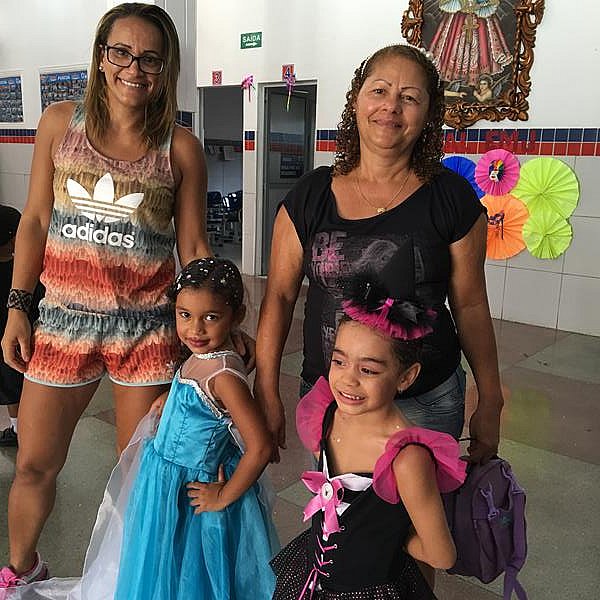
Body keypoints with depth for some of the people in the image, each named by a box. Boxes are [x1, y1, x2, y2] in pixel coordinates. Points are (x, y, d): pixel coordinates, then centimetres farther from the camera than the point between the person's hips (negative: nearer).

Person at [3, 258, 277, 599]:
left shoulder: (224, 375, -31)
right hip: (168, 480, 8)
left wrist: (224, 497, -21)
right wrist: (170, 399, 2)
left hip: (190, 493, -8)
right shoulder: (202, 357, -5)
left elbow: (260, 447, -32)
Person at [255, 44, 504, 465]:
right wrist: (267, 393, -2)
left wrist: (491, 402, 4)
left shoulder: (452, 198, -5)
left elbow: (469, 305, 0)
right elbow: (279, 296, -1)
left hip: (425, 403, -1)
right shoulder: (310, 197, -3)